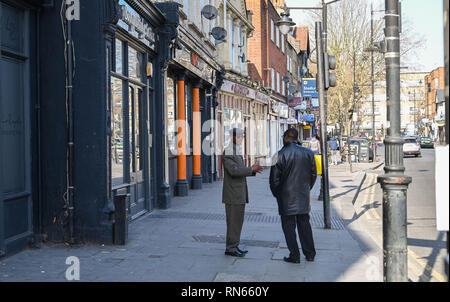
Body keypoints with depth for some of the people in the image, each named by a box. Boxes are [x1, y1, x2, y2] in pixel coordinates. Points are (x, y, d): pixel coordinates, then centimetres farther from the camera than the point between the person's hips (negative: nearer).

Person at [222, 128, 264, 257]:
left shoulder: (238, 152, 18)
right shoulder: (228, 153, -13)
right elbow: (233, 171, -24)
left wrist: (253, 170, 5)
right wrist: (251, 169, -19)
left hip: (240, 194, 10)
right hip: (232, 194, -9)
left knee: (238, 221, 13)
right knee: (233, 221, -4)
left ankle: (235, 246, 21)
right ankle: (230, 248, 3)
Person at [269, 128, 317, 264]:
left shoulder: (280, 155, -13)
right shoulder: (309, 153, 1)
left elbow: (275, 179, -11)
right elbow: (314, 174, 7)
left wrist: (276, 194, 4)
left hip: (286, 198, -5)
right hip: (303, 197, 5)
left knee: (289, 227, 4)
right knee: (304, 224, 16)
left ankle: (294, 256, 7)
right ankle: (310, 254, 22)